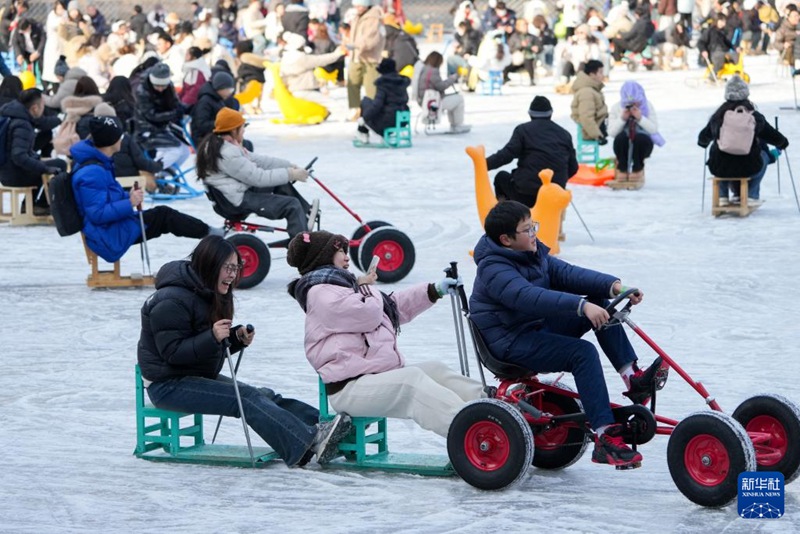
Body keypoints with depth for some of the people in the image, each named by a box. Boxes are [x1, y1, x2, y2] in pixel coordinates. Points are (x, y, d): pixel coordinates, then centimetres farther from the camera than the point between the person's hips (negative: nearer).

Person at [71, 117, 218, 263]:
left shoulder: (98, 163, 7)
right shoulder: (92, 173, -27)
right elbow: (97, 214, -30)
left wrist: (128, 197, 3)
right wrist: (129, 203, -26)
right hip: (109, 239, -10)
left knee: (163, 214, 10)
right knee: (164, 216, -3)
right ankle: (209, 233, 12)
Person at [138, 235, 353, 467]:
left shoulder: (211, 295, 12)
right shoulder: (171, 301, -19)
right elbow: (172, 352, -24)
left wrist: (237, 338, -5)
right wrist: (212, 337, -34)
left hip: (202, 376, 10)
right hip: (168, 385, -9)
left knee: (264, 395, -10)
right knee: (247, 399, -25)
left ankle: (323, 425, -26)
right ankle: (310, 445, -39)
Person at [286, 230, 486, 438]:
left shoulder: (342, 286, 27)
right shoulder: (320, 294, -7)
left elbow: (398, 306, 28)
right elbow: (369, 314, -15)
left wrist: (435, 291, 18)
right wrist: (365, 287, 5)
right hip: (350, 388, -11)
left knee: (435, 370, 0)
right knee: (411, 378, -29)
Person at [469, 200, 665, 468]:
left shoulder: (533, 252, 9)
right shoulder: (494, 270, -20)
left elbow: (566, 273, -3)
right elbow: (531, 297, -36)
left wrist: (613, 285, -19)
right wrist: (582, 305, -46)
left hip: (540, 328, 10)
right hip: (511, 343, -10)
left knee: (600, 304, -1)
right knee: (583, 353, -28)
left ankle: (633, 378, -7)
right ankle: (606, 439, -32)